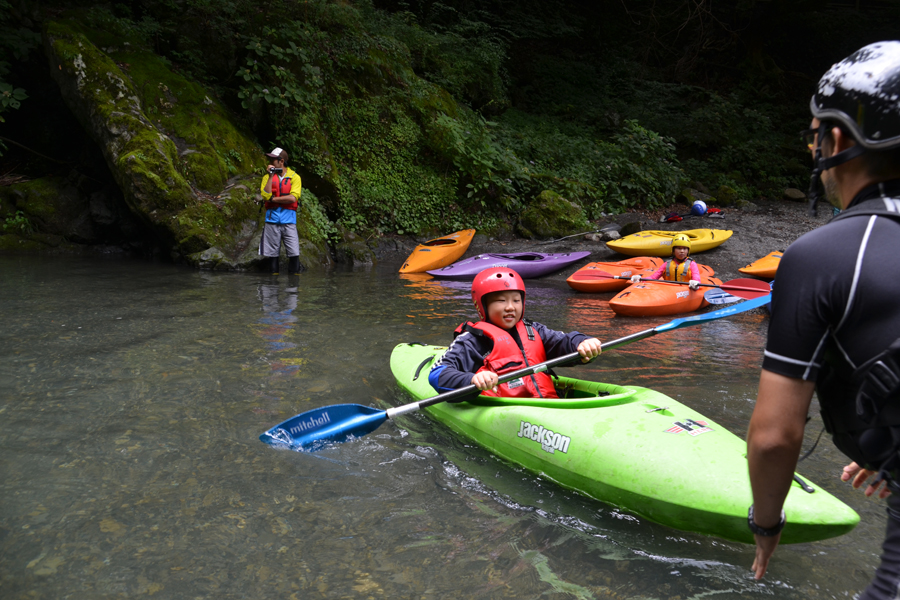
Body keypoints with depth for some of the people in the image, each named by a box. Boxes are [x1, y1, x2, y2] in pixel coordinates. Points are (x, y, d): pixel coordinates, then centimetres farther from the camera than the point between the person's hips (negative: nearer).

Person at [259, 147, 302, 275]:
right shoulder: (267, 177, 10)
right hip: (272, 218, 2)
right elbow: (266, 196, -7)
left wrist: (273, 199, -7)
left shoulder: (294, 177, 4)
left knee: (294, 253, -7)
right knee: (272, 253, 4)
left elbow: (293, 198, -10)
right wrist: (270, 176, -8)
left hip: (288, 219, -2)